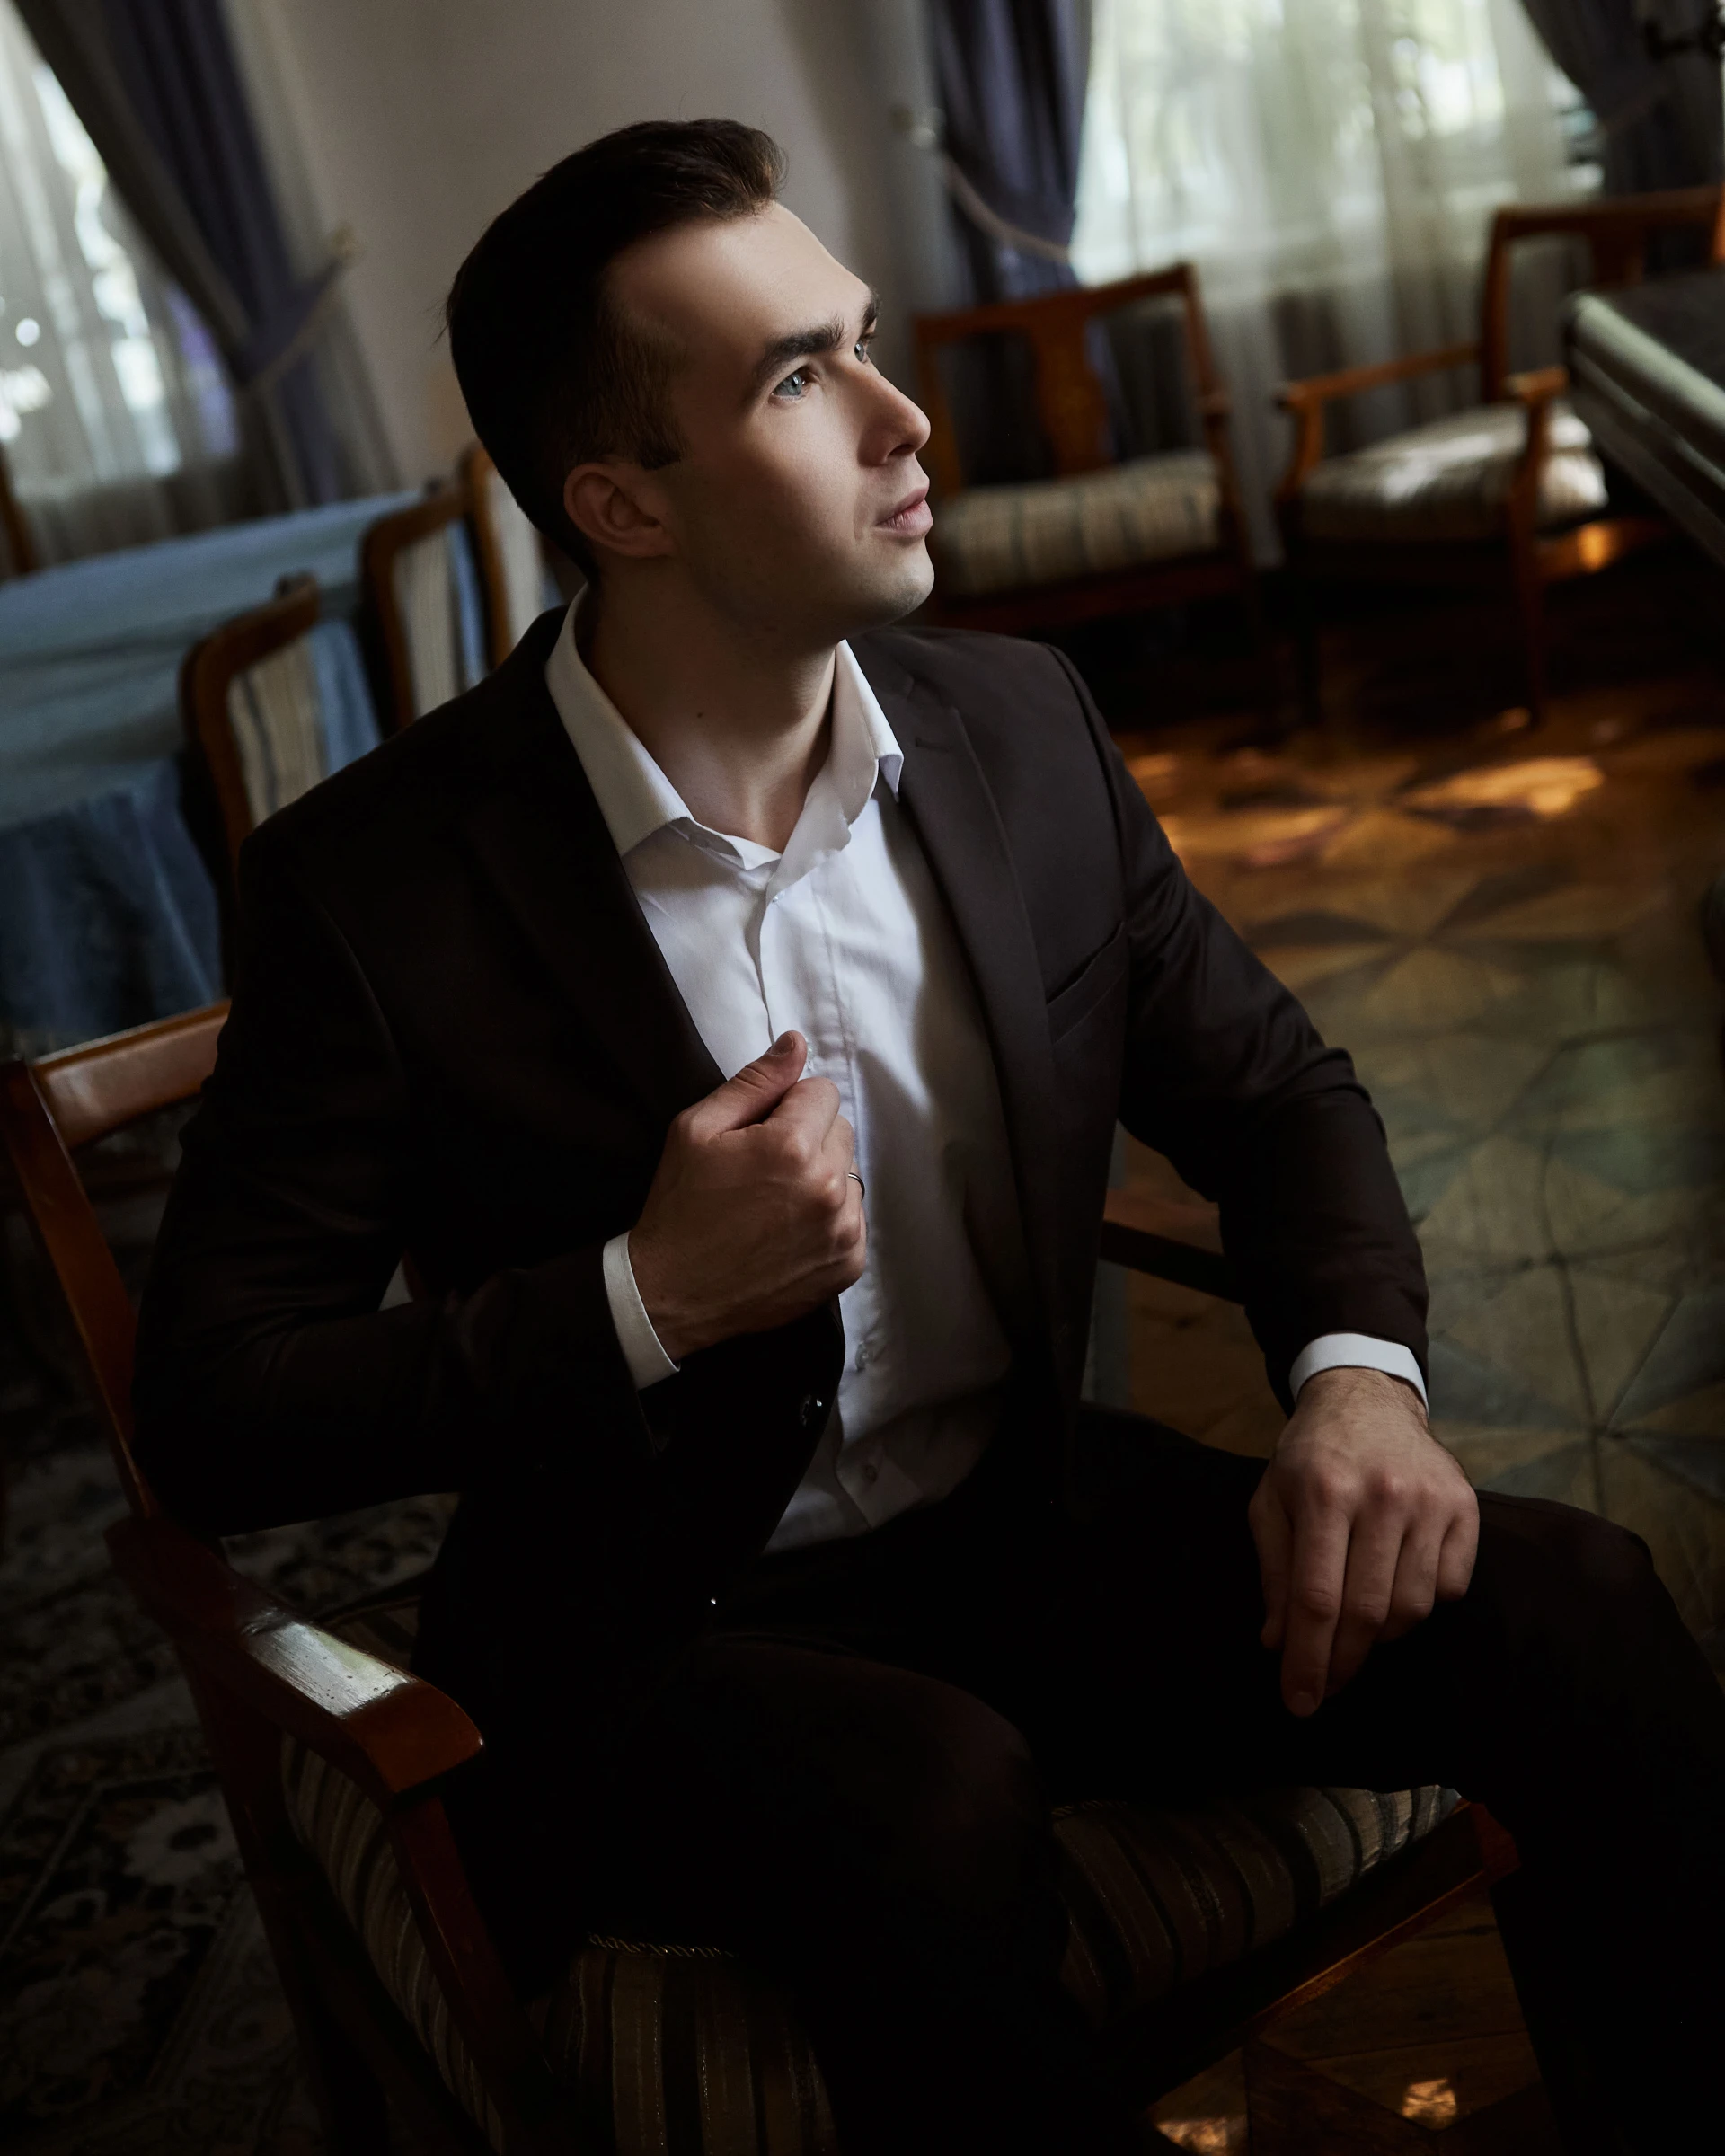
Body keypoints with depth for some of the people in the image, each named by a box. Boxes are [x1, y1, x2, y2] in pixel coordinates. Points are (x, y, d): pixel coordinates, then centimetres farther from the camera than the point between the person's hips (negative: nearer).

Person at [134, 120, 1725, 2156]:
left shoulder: (1020, 726, -1)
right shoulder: (370, 883, -13)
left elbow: (1270, 1092, 8)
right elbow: (209, 1416, -11)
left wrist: (1355, 1375, -13)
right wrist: (646, 1302, -22)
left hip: (1033, 1526, 4)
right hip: (658, 1641, -3)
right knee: (941, 1804, -36)